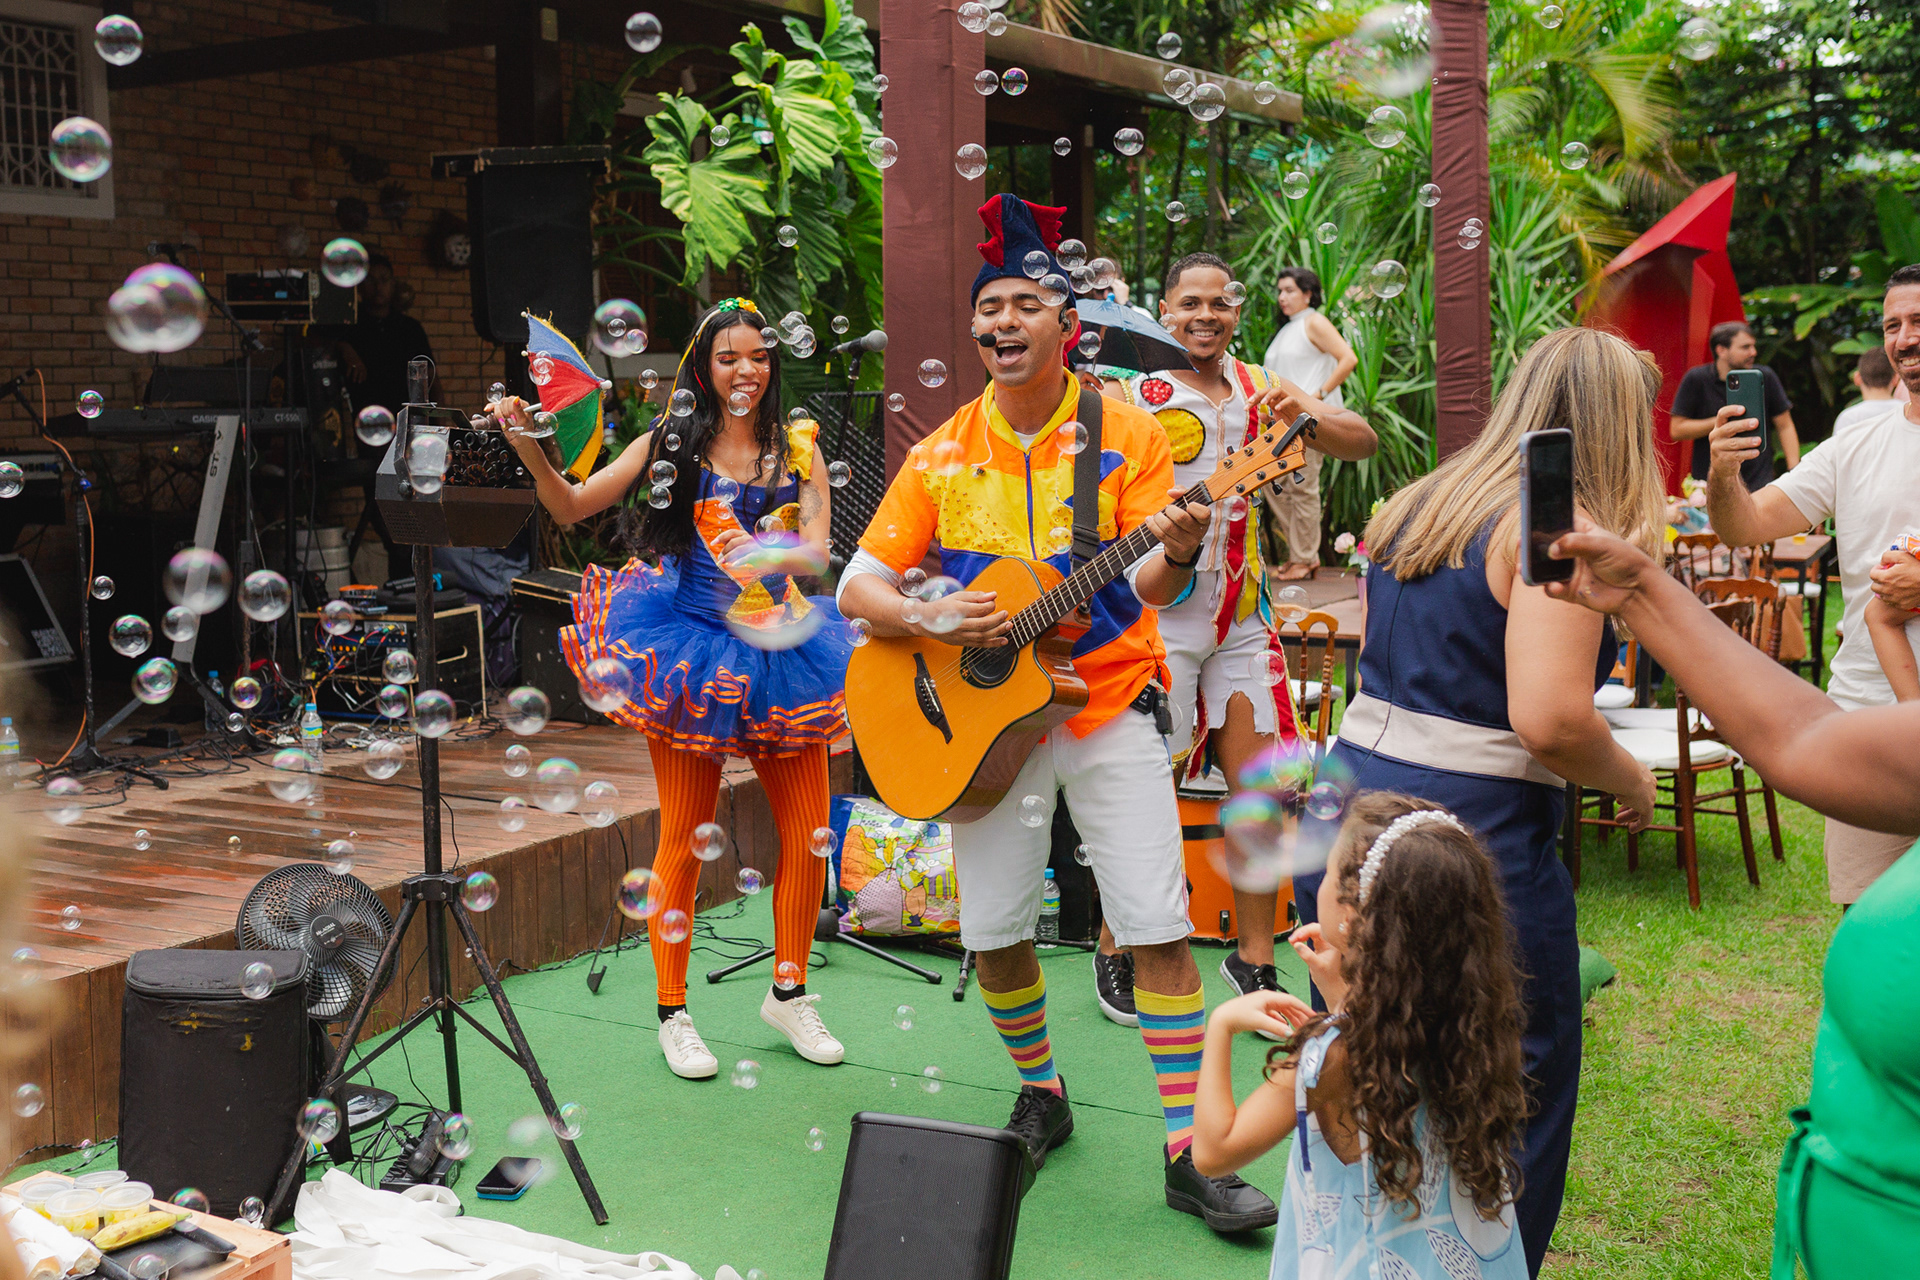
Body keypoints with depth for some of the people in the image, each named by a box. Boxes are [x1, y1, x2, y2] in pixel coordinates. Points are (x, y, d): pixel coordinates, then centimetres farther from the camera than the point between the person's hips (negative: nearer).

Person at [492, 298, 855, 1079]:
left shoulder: (797, 448, 7)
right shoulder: (671, 443, 3)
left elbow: (819, 550, -4)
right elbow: (571, 509, 1)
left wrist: (787, 555, -26)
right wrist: (531, 452, -15)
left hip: (775, 648, 3)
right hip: (689, 647, -2)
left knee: (809, 828, 2)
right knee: (686, 836, 0)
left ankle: (788, 992, 22)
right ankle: (672, 1013, 14)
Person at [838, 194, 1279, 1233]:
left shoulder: (1126, 434, -3)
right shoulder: (944, 455, 3)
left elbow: (1142, 587, -11)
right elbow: (858, 586, 2)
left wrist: (1173, 557, -34)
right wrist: (927, 619, -17)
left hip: (1108, 707, -2)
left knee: (1159, 931, -6)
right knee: (993, 935, 6)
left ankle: (1188, 1154, 4)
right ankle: (1042, 1097, 32)